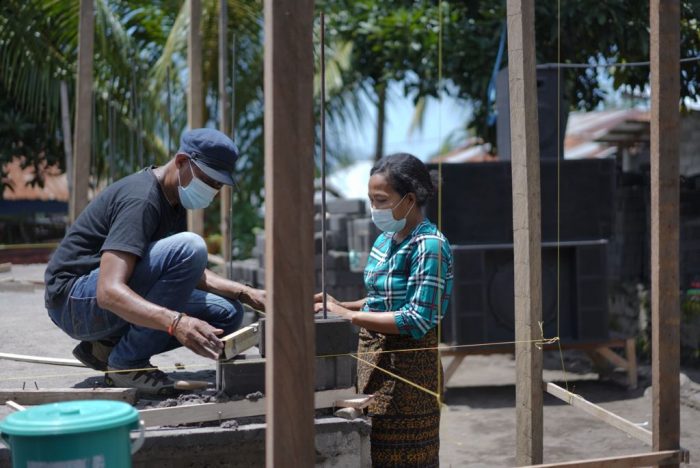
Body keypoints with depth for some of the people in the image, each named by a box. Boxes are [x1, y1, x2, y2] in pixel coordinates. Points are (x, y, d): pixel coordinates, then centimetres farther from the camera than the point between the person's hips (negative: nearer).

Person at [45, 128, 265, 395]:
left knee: (227, 313, 1)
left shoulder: (174, 202, 9)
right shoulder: (141, 199, -22)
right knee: (189, 247, -28)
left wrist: (246, 294, 3)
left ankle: (105, 348, 5)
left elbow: (192, 273, 18)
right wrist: (176, 322, -47)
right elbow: (109, 293, -33)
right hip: (74, 300, -10)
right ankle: (126, 362, -17)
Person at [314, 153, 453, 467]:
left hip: (406, 367, -8)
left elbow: (417, 320, -21)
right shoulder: (385, 240, 9)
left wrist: (349, 315, -18)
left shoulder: (429, 246, -16)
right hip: (374, 359, 8)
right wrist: (338, 305, 1)